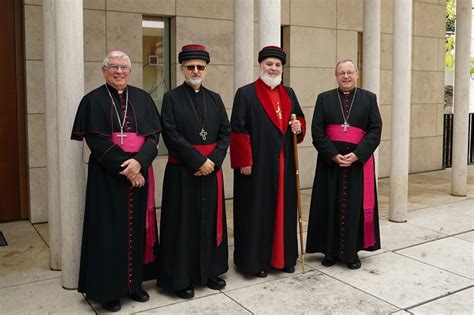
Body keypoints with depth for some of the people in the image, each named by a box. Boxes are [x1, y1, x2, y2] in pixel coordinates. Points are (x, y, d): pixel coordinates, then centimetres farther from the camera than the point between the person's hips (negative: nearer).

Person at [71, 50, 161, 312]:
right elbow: (95, 141, -8)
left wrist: (139, 161, -16)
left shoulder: (142, 98, 9)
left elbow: (153, 135, 1)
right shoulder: (93, 100, 0)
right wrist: (124, 167, -16)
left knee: (136, 228, 9)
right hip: (107, 176, -3)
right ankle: (108, 289, 14)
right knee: (109, 231, 2)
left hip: (139, 173, 3)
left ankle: (134, 282, 22)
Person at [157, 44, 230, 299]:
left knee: (210, 220, 12)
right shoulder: (172, 98, -3)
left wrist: (213, 160, -10)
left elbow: (225, 133, 5)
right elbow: (172, 136, -12)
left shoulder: (215, 99, 10)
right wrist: (198, 161, -15)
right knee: (184, 223, 2)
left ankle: (210, 270, 26)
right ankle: (181, 277, 15)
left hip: (211, 170, 4)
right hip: (182, 172, -4)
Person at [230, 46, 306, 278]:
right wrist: (244, 161, -15)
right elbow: (238, 130, -9)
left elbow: (300, 118, 21)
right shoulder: (245, 93, -4)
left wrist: (299, 126, -3)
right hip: (257, 165, -5)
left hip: (284, 164, 6)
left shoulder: (288, 93, 14)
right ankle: (255, 260, 15)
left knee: (284, 209, 11)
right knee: (257, 211, 2)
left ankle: (283, 256, 25)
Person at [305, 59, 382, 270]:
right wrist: (333, 155, -14)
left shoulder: (369, 98, 5)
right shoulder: (324, 98, 5)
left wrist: (357, 154, -15)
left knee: (355, 206, 5)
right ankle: (330, 251, 17)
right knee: (330, 206, 5)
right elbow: (317, 130, -3)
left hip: (359, 162, 0)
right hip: (330, 161, 0)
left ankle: (352, 252, 17)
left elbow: (375, 130, -3)